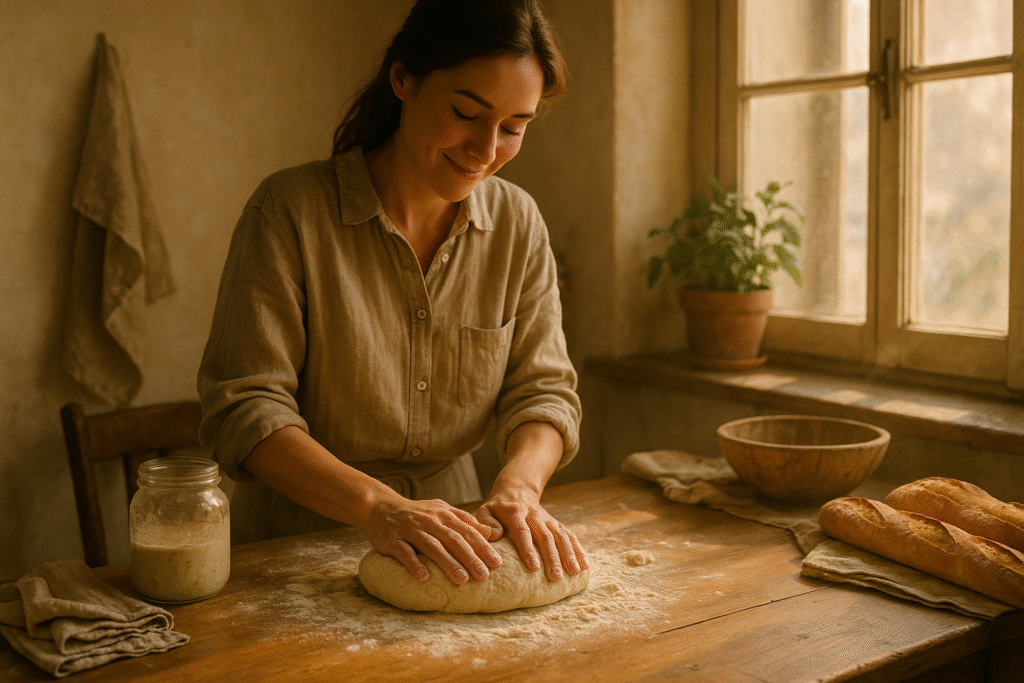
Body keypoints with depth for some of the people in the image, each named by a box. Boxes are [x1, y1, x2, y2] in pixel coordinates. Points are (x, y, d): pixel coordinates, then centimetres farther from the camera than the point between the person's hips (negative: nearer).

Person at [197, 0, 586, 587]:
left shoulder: (518, 223, 2)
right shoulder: (290, 209, -12)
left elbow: (544, 389, 2)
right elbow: (243, 408, -16)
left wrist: (517, 485, -20)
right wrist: (378, 505, -29)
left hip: (449, 544, 3)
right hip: (294, 541, -3)